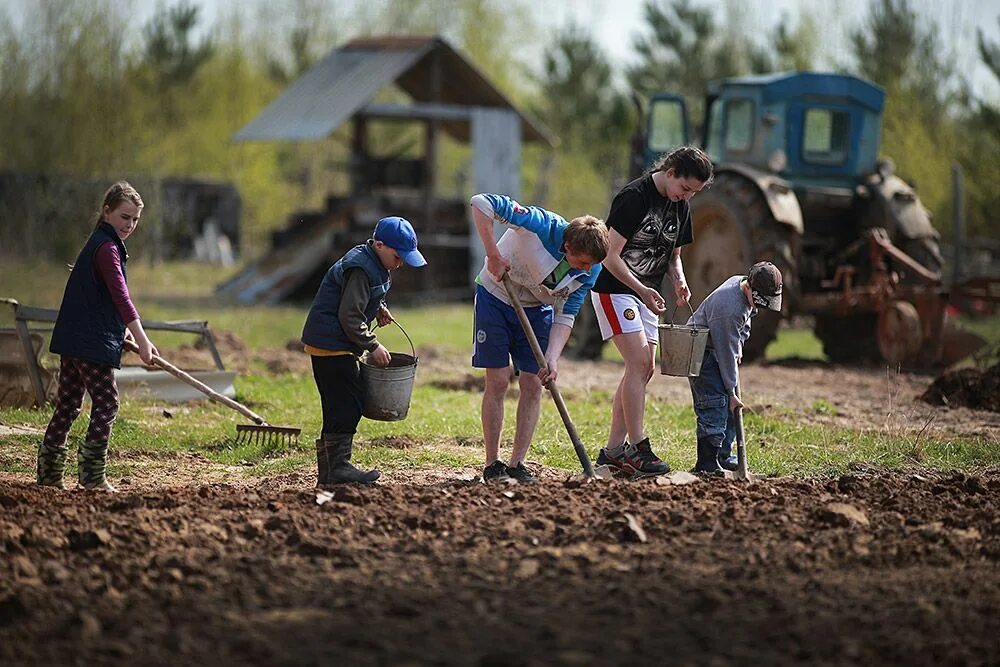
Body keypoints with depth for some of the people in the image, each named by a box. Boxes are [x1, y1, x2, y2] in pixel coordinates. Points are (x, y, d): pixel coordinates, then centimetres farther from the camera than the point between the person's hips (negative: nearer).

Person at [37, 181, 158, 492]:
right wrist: (142, 340, -29)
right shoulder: (107, 248, -14)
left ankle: (49, 472, 14)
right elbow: (121, 296, -24)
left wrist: (123, 330, 26)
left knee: (68, 406, 12)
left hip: (72, 338, 10)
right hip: (92, 341, -10)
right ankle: (92, 474, -5)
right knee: (106, 404, -4)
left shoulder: (99, 244, 18)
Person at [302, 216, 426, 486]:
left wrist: (378, 308, 12)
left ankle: (328, 470, 15)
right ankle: (337, 468, -9)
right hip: (331, 344, -11)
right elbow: (349, 316, -22)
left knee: (339, 406, 11)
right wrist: (373, 345, -17)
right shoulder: (361, 269, -19)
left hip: (326, 342, 11)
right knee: (348, 404, -10)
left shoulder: (372, 264, 13)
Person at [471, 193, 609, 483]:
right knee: (498, 381, -5)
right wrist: (493, 255, -36)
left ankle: (517, 463, 4)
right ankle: (492, 463, 3)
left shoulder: (591, 271, -19)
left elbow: (565, 317, -13)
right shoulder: (542, 225, -34)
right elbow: (481, 203, -35)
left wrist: (552, 358, -28)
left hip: (537, 310, 4)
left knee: (532, 385, -3)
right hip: (496, 298, -4)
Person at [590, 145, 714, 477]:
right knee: (638, 362, -17)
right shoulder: (635, 196, -19)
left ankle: (613, 450, 9)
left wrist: (679, 281, -4)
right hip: (614, 290, -9)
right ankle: (638, 449, -16)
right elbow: (611, 256, -21)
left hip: (645, 294, 9)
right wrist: (641, 290, -28)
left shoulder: (680, 205, 6)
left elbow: (673, 254, 17)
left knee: (644, 370, 4)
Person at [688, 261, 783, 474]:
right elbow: (726, 353, -27)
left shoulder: (742, 283, -6)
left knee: (730, 406, 11)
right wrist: (731, 391, -20)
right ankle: (707, 463, -18)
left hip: (718, 350, 10)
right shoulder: (730, 309, -33)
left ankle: (724, 456, 20)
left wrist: (737, 351, 12)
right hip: (702, 352, -10)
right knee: (715, 403, -17)